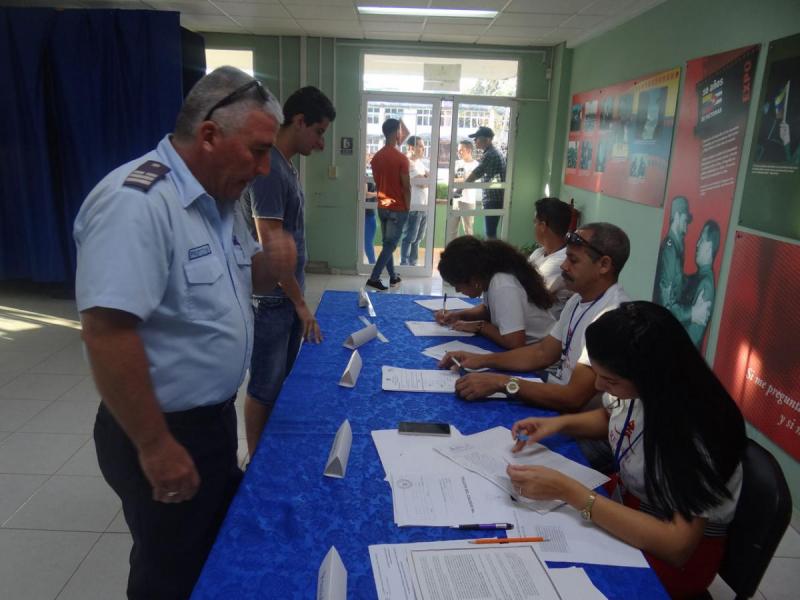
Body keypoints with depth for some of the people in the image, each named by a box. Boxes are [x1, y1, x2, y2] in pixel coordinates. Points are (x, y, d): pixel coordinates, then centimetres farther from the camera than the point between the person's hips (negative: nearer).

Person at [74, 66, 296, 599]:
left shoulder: (221, 199, 4)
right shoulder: (136, 202, -25)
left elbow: (238, 279, 16)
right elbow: (106, 332, -30)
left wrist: (270, 265, -8)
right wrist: (156, 447, -25)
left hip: (213, 415, 8)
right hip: (163, 431, -8)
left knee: (223, 547, 27)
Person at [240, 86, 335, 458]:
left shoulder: (285, 166, 10)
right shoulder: (267, 168, -19)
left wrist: (298, 298, 17)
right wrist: (300, 301, -14)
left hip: (288, 297, 9)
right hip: (272, 300, -9)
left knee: (284, 380, 18)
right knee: (265, 387, 4)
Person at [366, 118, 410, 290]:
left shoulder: (376, 157, 4)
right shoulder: (401, 158, -16)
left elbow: (377, 182, 11)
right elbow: (406, 187, -14)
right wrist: (407, 208, -4)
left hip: (382, 207, 7)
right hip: (398, 208, -7)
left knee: (387, 243, 15)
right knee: (390, 245, -1)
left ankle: (393, 277, 26)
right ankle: (373, 278, -5)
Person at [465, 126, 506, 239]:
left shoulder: (489, 155, -14)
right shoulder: (494, 152, 18)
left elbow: (475, 174, -15)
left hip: (492, 200, -10)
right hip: (496, 199, 10)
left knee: (490, 233, -8)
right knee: (491, 232, 13)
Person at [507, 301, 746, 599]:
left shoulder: (699, 433, -32)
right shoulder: (637, 389, -14)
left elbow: (677, 547, -33)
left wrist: (569, 492, -35)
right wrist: (561, 423, -10)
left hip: (669, 552, -6)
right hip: (625, 503, 6)